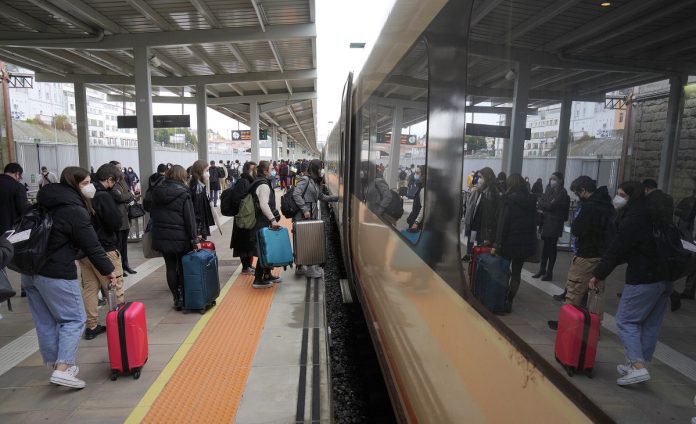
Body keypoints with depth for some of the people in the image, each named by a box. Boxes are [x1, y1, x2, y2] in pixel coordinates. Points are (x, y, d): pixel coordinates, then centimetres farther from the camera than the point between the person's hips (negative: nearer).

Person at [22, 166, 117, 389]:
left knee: (45, 322, 14)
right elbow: (92, 246, -12)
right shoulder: (75, 210, -13)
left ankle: (56, 364, 25)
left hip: (30, 270, 9)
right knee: (73, 319, 1)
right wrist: (108, 269, -4)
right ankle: (62, 369, -5)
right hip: (56, 274, -9)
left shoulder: (44, 204, 13)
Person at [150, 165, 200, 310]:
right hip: (180, 238, -4)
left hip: (162, 237, 4)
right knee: (183, 268, 8)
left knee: (171, 267, 8)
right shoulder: (183, 193, -10)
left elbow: (153, 214, 13)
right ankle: (185, 298, 14)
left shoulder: (157, 192, 6)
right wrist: (194, 239, -11)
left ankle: (177, 299, 13)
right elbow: (190, 218, -13)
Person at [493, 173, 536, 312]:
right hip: (526, 242, 5)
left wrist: (497, 243, -14)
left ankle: (502, 299, 13)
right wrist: (531, 241, 10)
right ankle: (509, 301, 14)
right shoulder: (531, 200, 5)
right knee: (517, 271, 11)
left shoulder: (509, 200, -12)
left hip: (510, 241, -4)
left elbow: (503, 222, -15)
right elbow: (533, 221, 7)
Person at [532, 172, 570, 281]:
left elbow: (551, 206, -16)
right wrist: (543, 205, -12)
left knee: (551, 247, 0)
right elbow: (541, 201, 9)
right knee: (545, 246, 11)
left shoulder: (562, 193, -9)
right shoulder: (550, 190, 12)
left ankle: (549, 272, 9)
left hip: (554, 224, -5)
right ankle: (542, 269, 22)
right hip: (545, 222, 5)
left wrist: (540, 203, -1)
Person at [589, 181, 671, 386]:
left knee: (625, 320, -2)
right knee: (650, 324, 14)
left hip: (644, 278, -9)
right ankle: (638, 363, 23)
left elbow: (617, 249, -16)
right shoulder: (649, 215, 14)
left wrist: (598, 274, -9)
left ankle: (638, 367, -8)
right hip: (665, 277, 9)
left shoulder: (633, 219, -14)